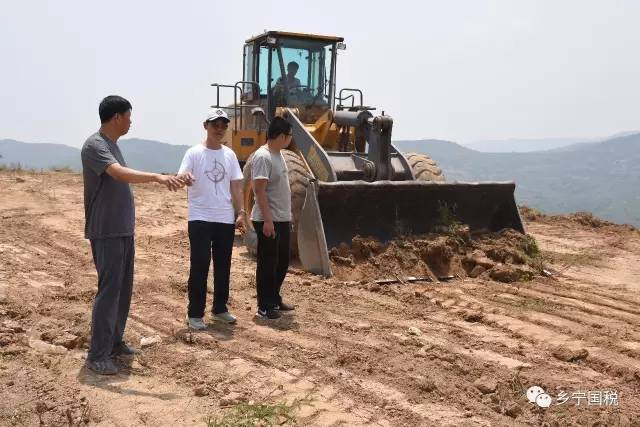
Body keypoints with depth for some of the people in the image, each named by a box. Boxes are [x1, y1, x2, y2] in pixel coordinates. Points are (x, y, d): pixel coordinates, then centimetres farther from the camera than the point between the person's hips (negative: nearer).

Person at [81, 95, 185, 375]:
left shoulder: (111, 144, 15)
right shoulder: (94, 146, -15)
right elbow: (120, 173, -33)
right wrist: (157, 177, -43)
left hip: (123, 231, 10)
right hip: (106, 233, -10)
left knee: (124, 289, 13)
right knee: (109, 290, -9)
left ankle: (115, 342, 24)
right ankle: (97, 355, -3)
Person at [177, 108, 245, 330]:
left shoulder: (229, 154, 9)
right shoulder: (194, 153, -5)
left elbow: (236, 186, 11)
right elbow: (180, 178, -17)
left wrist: (240, 212, 4)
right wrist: (183, 176, -41)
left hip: (225, 219, 5)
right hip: (200, 219, -5)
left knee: (223, 266, 13)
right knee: (200, 267, -3)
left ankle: (220, 308, 26)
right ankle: (195, 314, 5)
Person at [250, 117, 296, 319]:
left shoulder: (278, 155, 13)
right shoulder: (262, 157, -17)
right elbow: (259, 190, -21)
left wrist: (287, 216, 20)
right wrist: (267, 220, -24)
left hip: (282, 220, 10)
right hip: (268, 221, -10)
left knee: (282, 262, 17)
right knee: (268, 264, 0)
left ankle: (275, 299, 31)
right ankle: (264, 307, 10)